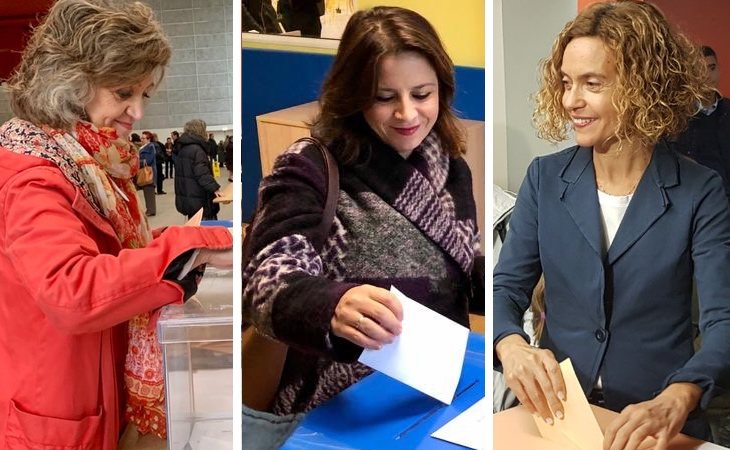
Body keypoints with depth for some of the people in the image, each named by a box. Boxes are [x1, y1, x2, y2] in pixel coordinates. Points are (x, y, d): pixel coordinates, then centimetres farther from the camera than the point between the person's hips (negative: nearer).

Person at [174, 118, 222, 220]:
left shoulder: (182, 148, 15)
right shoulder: (196, 149, -16)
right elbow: (202, 173, -24)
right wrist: (214, 188, -25)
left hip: (186, 197, 10)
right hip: (198, 199, -10)